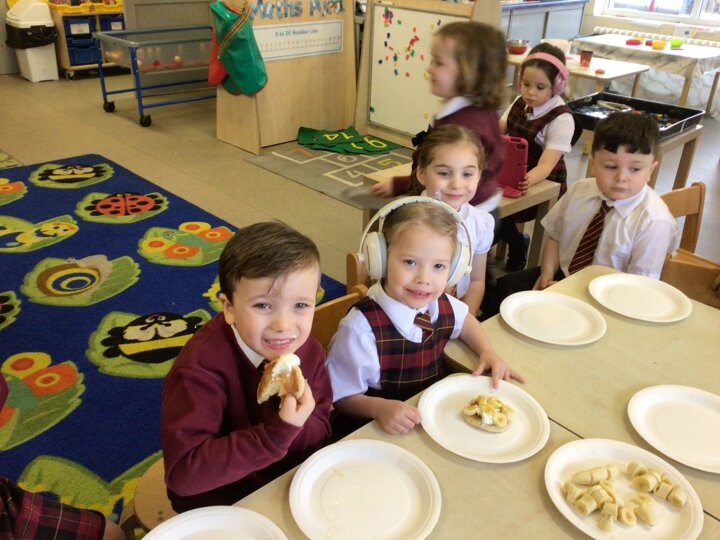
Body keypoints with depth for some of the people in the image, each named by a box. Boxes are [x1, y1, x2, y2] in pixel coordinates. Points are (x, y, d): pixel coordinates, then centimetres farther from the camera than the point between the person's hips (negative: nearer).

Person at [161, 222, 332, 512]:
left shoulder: (309, 351, -11)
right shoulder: (202, 367, -28)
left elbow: (321, 432, -6)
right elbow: (182, 473, -31)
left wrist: (294, 426, -29)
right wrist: (277, 434, -38)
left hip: (289, 482, 5)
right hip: (217, 498, -4)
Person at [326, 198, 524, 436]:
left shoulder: (441, 305, -7)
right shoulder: (362, 327, -26)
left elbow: (464, 321, 18)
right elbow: (343, 398, -15)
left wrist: (488, 352, 1)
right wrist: (379, 408, -33)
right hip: (383, 432, -5)